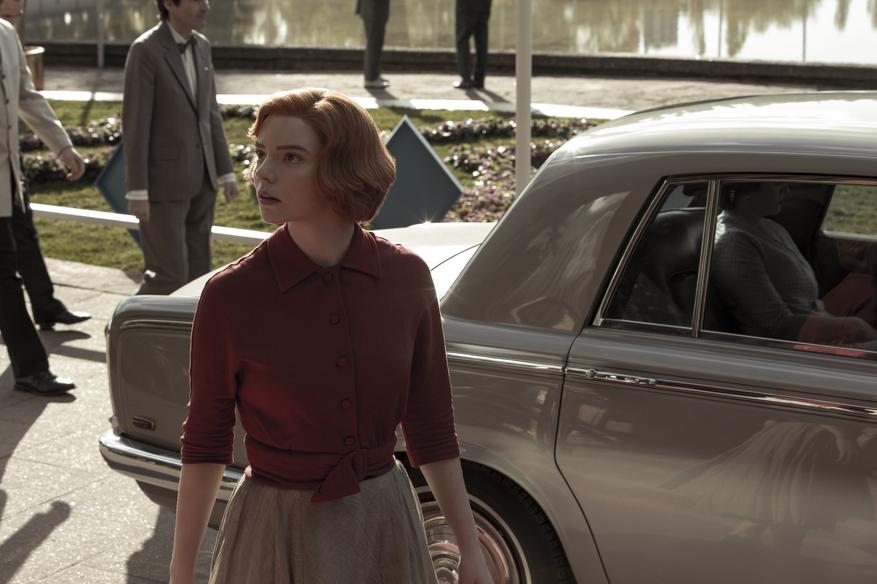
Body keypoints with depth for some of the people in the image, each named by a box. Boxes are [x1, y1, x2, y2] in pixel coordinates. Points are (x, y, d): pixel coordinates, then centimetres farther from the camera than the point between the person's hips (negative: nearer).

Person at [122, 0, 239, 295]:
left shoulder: (201, 46, 7)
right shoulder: (145, 50, -16)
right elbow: (134, 124, -17)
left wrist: (226, 172, 11)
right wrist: (137, 192, -19)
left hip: (199, 178, 7)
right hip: (162, 180, -7)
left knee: (195, 272, 10)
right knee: (170, 276, -6)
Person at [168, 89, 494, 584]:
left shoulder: (406, 277, -7)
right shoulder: (230, 296, -14)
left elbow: (431, 429, 2)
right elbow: (206, 442, -4)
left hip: (385, 527, 3)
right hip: (276, 536, -2)